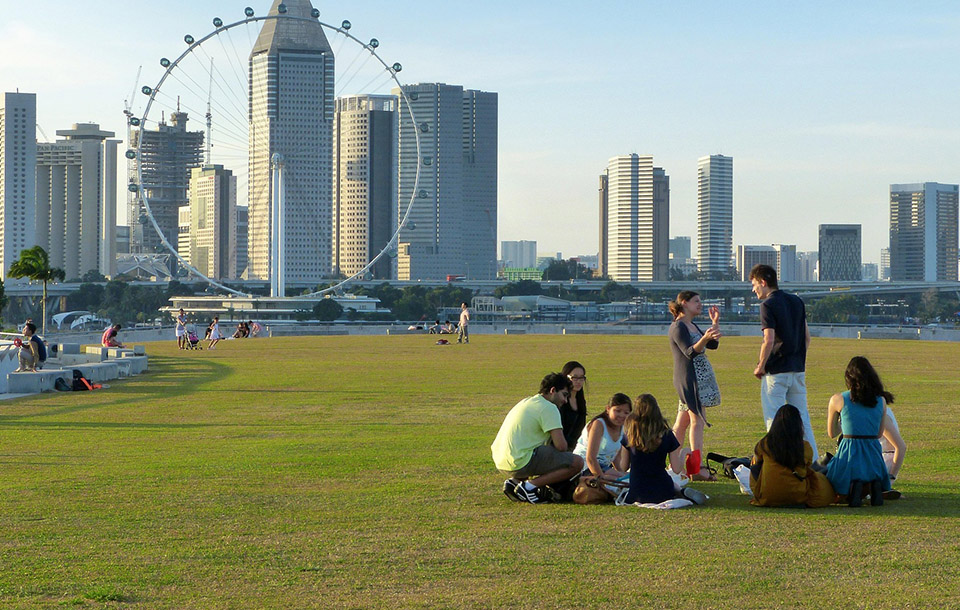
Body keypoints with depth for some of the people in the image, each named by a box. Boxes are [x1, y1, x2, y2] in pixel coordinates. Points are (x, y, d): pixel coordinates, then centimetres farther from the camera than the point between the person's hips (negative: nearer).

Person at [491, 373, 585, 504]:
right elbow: (561, 445, -15)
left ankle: (515, 481, 13)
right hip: (521, 462, -9)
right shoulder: (548, 408, -7)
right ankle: (529, 486, -10)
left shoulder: (526, 402, 22)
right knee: (577, 463, -9)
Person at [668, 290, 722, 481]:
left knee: (682, 422, 9)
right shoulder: (678, 327, -10)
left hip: (701, 378, 10)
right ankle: (697, 468, -18)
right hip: (689, 378, -10)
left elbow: (713, 345, 17)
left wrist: (715, 323, 11)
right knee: (698, 419, -14)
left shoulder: (692, 326, 20)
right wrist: (704, 339, -38)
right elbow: (690, 352, -22)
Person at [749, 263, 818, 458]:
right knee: (802, 418, 13)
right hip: (798, 369, 7)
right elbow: (807, 336, 14)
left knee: (774, 420, -2)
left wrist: (760, 367, -9)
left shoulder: (768, 305, -12)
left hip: (776, 371, -7)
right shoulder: (797, 301, 11)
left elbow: (769, 340, -20)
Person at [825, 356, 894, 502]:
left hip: (849, 458, -3)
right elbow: (879, 434, 15)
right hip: (874, 459, 3)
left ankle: (851, 488, -9)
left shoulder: (837, 400, -3)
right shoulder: (881, 401, 5)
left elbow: (831, 433, 11)